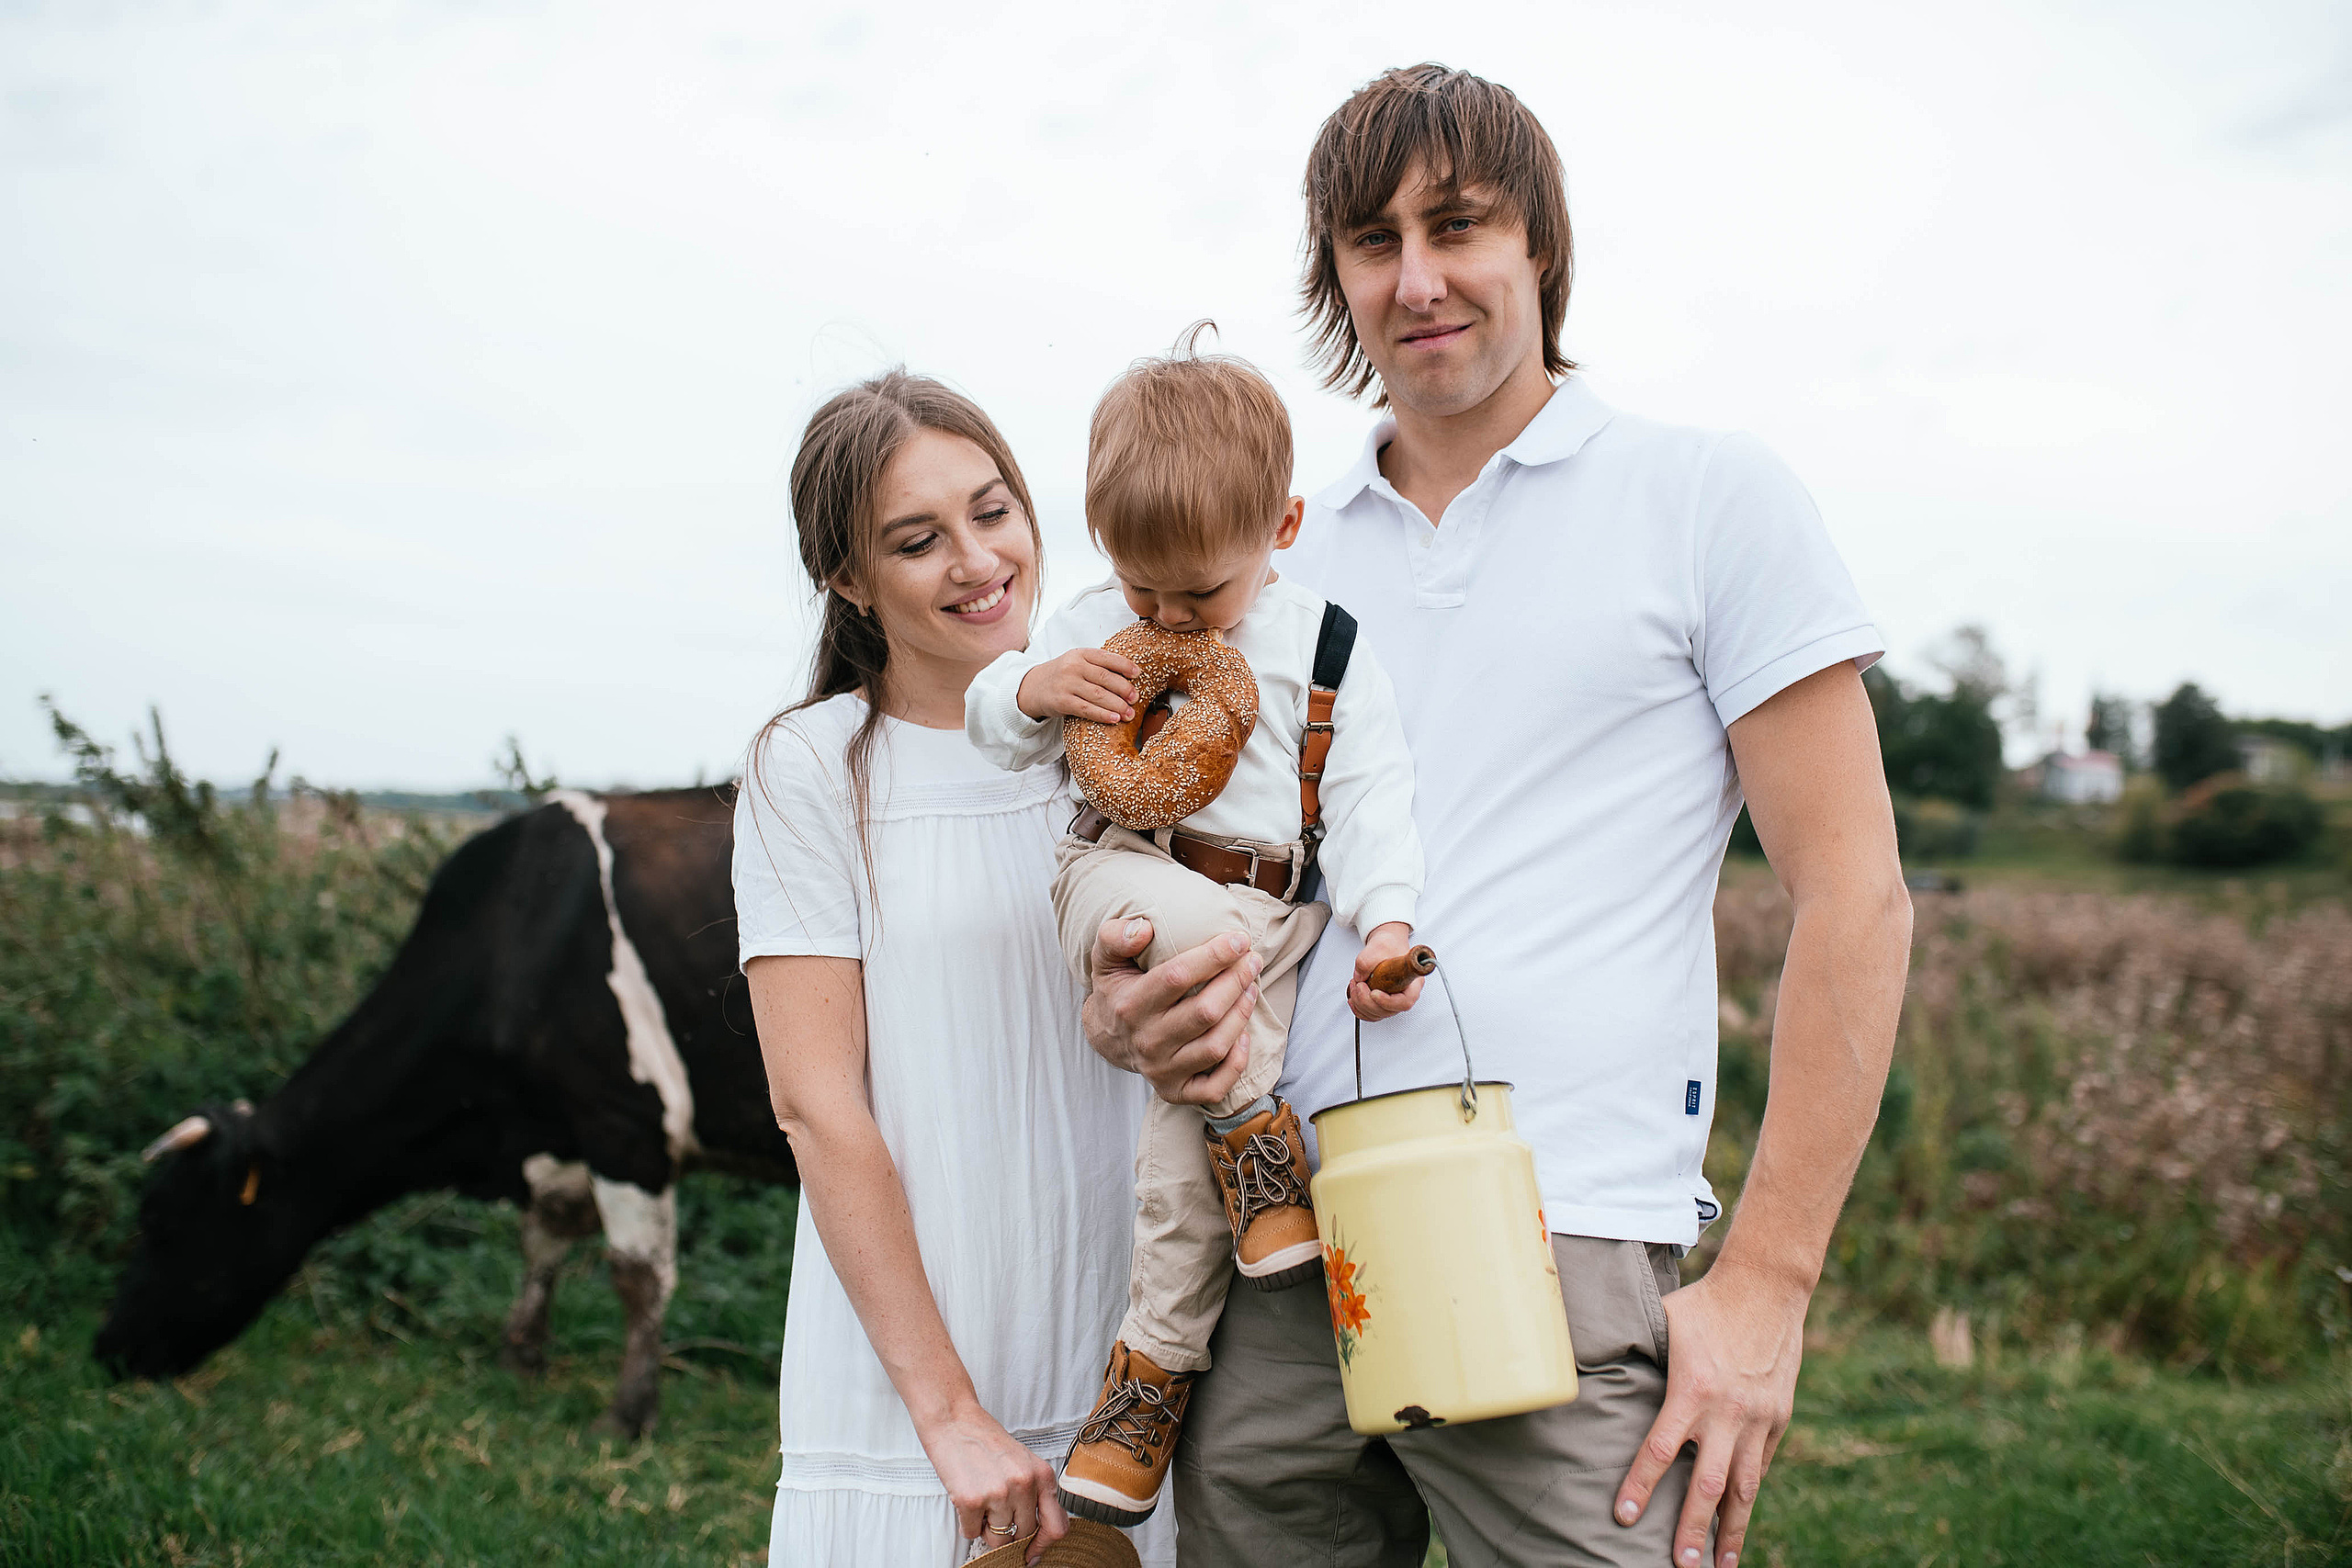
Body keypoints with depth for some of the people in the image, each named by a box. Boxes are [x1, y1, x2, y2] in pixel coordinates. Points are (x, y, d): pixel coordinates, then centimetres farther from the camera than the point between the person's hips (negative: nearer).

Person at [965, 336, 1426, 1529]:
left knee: (1187, 1114, -20)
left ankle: (1152, 1372, -4)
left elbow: (1369, 800, 1)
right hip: (1119, 879, 0)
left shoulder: (1326, 650, 6)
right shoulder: (1096, 626, 11)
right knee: (1191, 925, -38)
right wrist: (1032, 687, -10)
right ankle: (1261, 1145, -21)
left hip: (1268, 914, 0)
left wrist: (1386, 921, -16)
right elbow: (993, 733, 14)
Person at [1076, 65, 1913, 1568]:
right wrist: (1132, 1005, -3)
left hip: (1560, 1258, -4)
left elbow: (1856, 899, -3)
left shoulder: (1712, 498, 1)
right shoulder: (1279, 557, 14)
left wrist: (1765, 1282, -9)